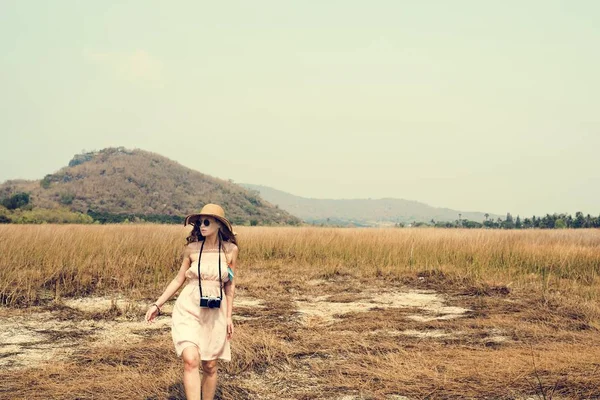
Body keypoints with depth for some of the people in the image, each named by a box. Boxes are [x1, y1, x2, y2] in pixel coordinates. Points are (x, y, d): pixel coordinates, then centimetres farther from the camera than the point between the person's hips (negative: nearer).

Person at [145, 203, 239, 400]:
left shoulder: (230, 249, -1)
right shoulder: (192, 248, -1)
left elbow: (230, 284, 6)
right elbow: (179, 279, 7)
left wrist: (229, 316, 5)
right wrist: (157, 304, 3)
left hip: (215, 313, 1)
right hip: (188, 309, -1)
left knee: (210, 367, 8)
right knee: (191, 361, -18)